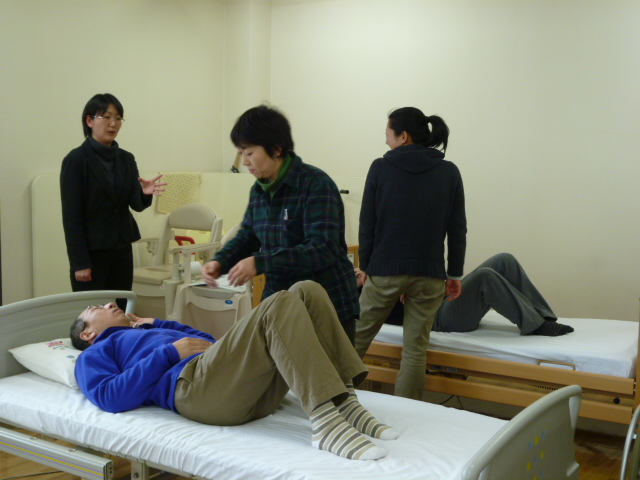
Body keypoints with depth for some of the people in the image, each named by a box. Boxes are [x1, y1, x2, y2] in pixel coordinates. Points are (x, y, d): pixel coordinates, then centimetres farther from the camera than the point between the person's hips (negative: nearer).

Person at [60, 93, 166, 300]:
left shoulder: (126, 159, 8)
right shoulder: (76, 160, -9)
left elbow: (136, 204, 1)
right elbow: (71, 215, -11)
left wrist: (145, 193, -23)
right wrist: (79, 263, -15)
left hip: (122, 250, 6)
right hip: (91, 252, -6)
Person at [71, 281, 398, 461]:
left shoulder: (151, 332, 42)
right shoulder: (94, 355, 21)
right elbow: (111, 398, -1)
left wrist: (158, 325, 33)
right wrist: (171, 352, -3)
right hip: (195, 386, -7)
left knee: (306, 292, -8)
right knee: (279, 306, -28)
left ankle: (345, 402, -17)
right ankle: (326, 423, -39)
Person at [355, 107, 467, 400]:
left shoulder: (380, 168, -3)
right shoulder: (449, 172, 2)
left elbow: (367, 225, 0)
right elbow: (457, 229, 3)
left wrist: (365, 266, 10)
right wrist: (455, 273, 11)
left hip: (384, 271, -1)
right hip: (429, 274, 1)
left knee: (357, 339, 13)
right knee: (416, 349, 7)